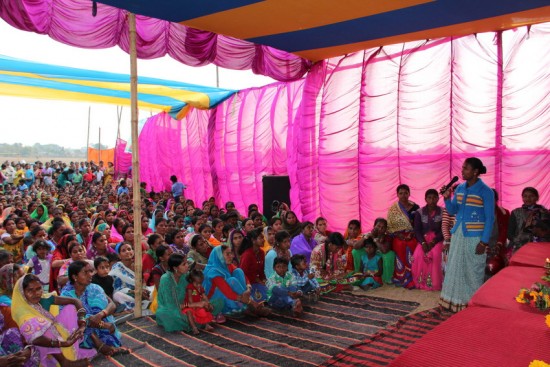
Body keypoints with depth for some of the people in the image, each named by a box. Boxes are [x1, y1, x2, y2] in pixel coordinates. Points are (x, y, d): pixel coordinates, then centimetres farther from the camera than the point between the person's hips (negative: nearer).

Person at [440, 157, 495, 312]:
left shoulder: (486, 191, -10)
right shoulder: (460, 188, 7)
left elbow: (490, 218, -10)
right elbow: (452, 211, 11)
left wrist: (484, 241, -14)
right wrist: (447, 199, -8)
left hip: (474, 237, -6)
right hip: (458, 234, 6)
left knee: (473, 270, 2)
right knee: (456, 268, 11)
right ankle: (456, 300, 23)